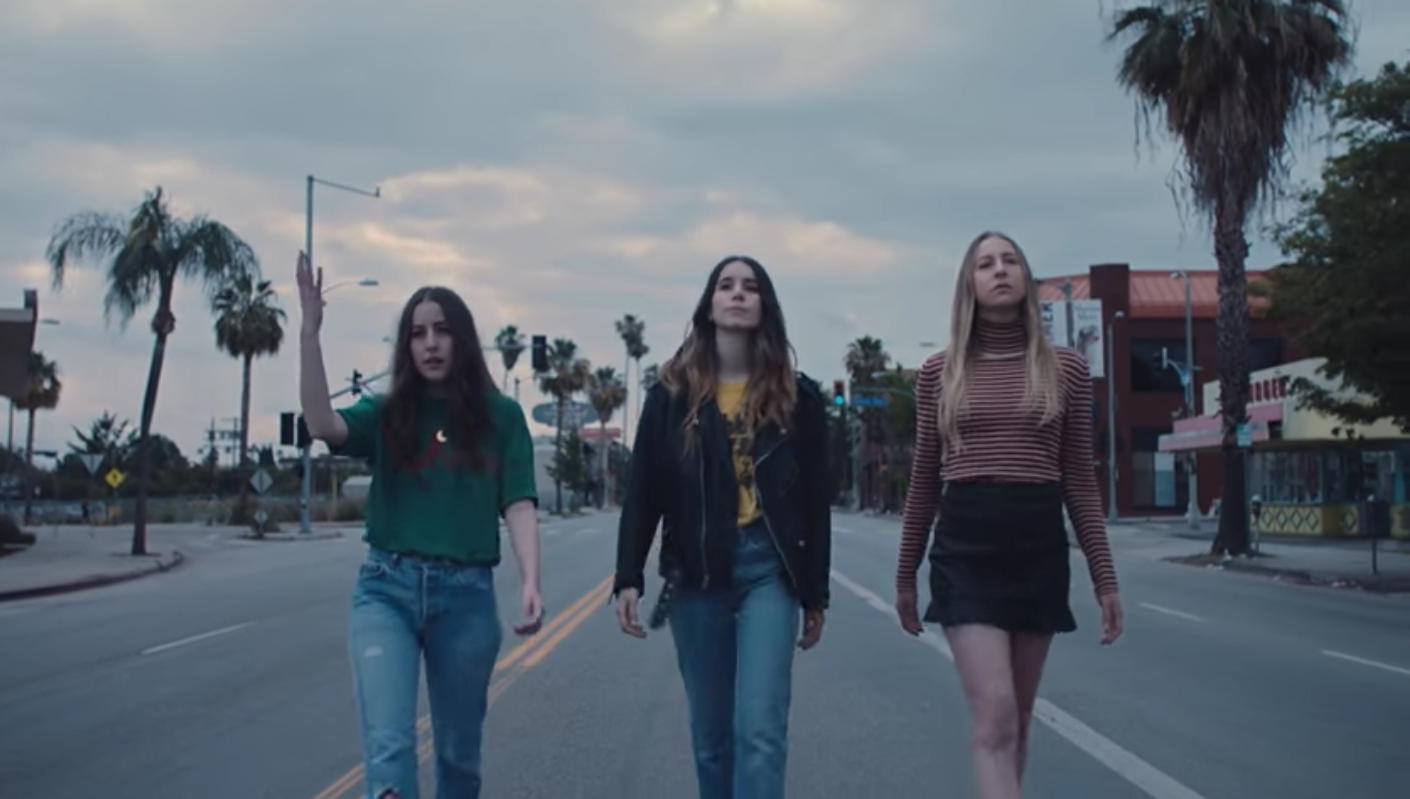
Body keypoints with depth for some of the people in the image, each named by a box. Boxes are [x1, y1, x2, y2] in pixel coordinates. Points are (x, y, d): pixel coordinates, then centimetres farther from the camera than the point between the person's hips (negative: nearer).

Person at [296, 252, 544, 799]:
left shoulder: (501, 417, 5)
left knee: (459, 751, 13)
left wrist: (530, 582, -15)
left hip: (466, 594, 1)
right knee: (388, 743, -16)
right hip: (387, 588, 0)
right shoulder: (386, 415, 6)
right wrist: (310, 329, -18)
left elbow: (519, 505, 0)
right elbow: (322, 424, -13)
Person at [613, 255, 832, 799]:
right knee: (711, 736, 9)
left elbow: (815, 501, 6)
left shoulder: (797, 396, 4)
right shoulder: (673, 393, 4)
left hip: (769, 570, -1)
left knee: (760, 729, -12)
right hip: (695, 573, 1)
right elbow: (643, 493, 3)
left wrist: (816, 594, 6)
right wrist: (628, 579, -5)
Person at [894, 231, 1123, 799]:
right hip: (965, 549, -2)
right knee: (995, 720, -12)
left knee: (1017, 719, 11)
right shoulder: (940, 372, 5)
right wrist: (905, 575, 12)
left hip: (1040, 547, 2)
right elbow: (924, 481, 10)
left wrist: (1104, 577, 3)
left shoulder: (1065, 368, 6)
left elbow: (1080, 480, 7)